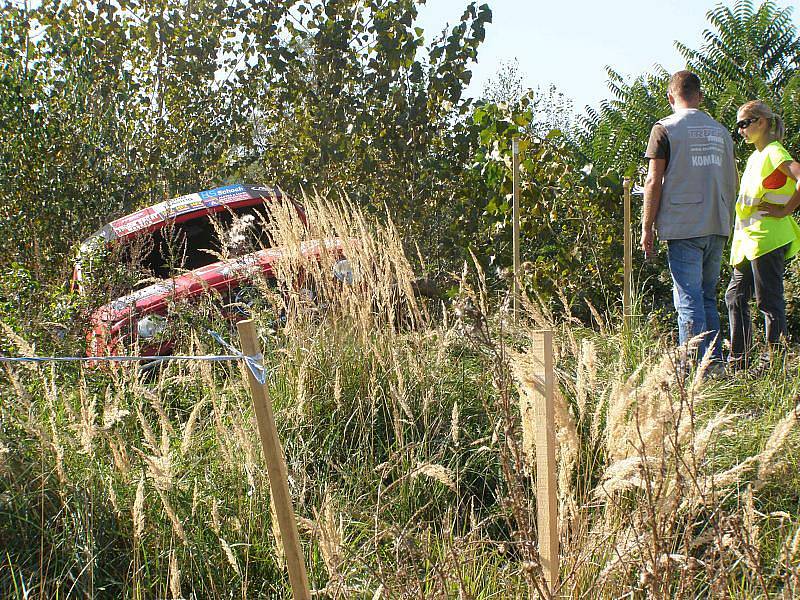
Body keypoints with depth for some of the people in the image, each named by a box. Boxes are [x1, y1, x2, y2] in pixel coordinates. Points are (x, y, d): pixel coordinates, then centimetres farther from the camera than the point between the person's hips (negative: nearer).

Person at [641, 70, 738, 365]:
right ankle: (715, 364, 15)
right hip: (717, 227, 5)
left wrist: (647, 228, -2)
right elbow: (732, 182, 17)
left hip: (683, 227, -5)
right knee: (708, 298, 14)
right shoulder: (721, 131, 14)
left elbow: (654, 181, -7)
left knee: (689, 301, -4)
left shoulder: (665, 129, -3)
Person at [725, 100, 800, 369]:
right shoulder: (754, 158, 19)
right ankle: (738, 360, 19)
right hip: (749, 239, 10)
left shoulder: (774, 153, -10)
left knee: (769, 300, -5)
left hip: (768, 238, -10)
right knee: (736, 296, 12)